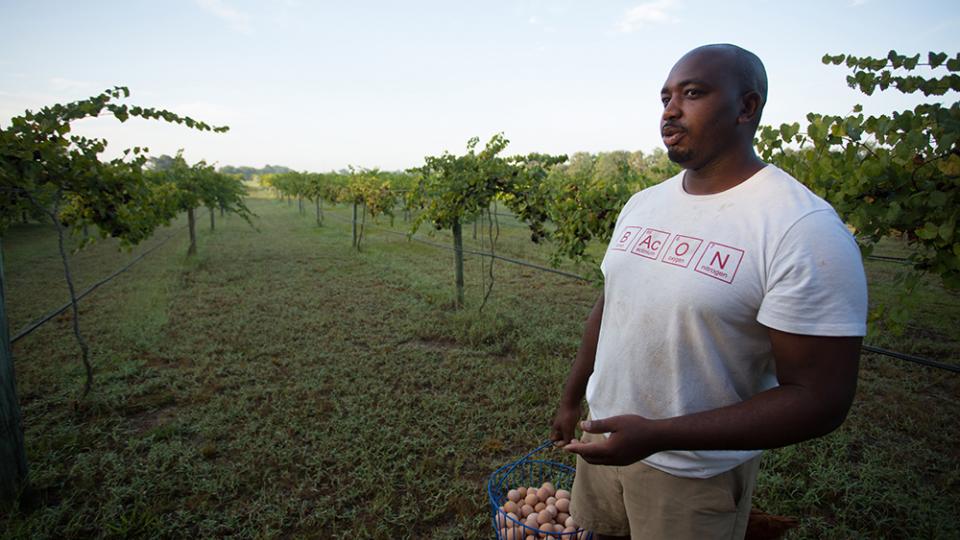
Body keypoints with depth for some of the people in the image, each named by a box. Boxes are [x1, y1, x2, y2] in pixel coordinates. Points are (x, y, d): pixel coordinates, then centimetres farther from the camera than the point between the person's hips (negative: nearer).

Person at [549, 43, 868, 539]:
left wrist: (656, 435, -26)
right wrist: (571, 400, 15)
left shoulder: (805, 230, -20)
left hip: (695, 475, -5)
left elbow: (820, 399, -21)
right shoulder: (641, 205, 0)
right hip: (604, 435, 6)